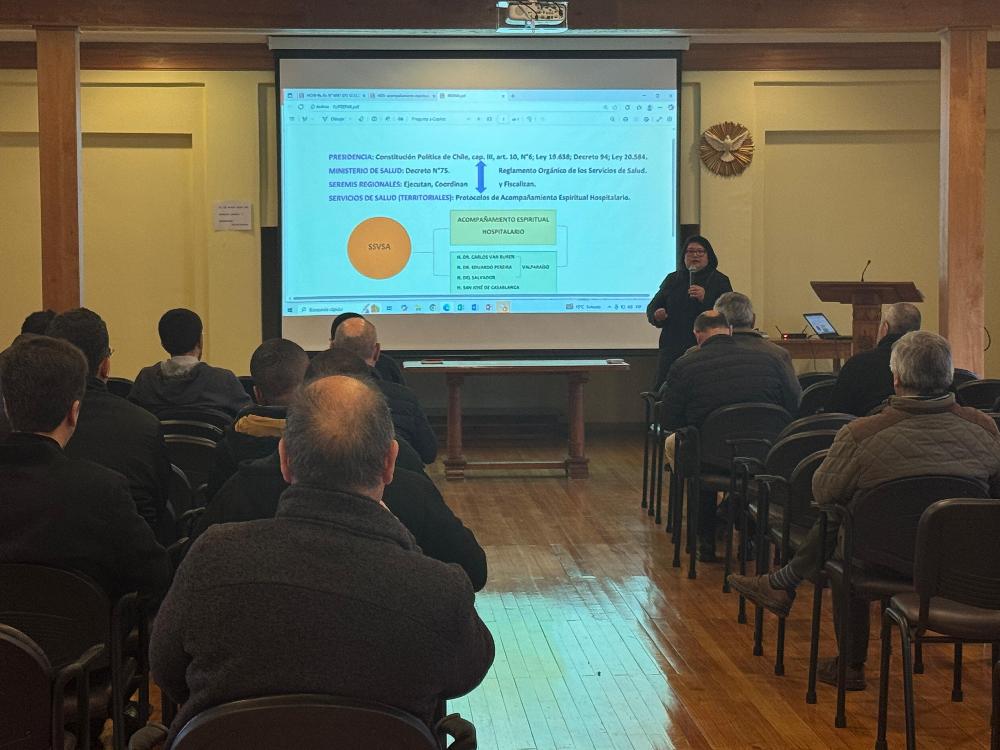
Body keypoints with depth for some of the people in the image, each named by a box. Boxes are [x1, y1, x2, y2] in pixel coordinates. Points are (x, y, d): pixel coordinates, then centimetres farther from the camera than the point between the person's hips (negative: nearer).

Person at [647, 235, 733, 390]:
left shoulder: (719, 281, 5)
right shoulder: (672, 279, 16)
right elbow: (652, 307, 16)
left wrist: (705, 299, -18)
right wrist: (656, 316, -7)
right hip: (672, 350, 3)